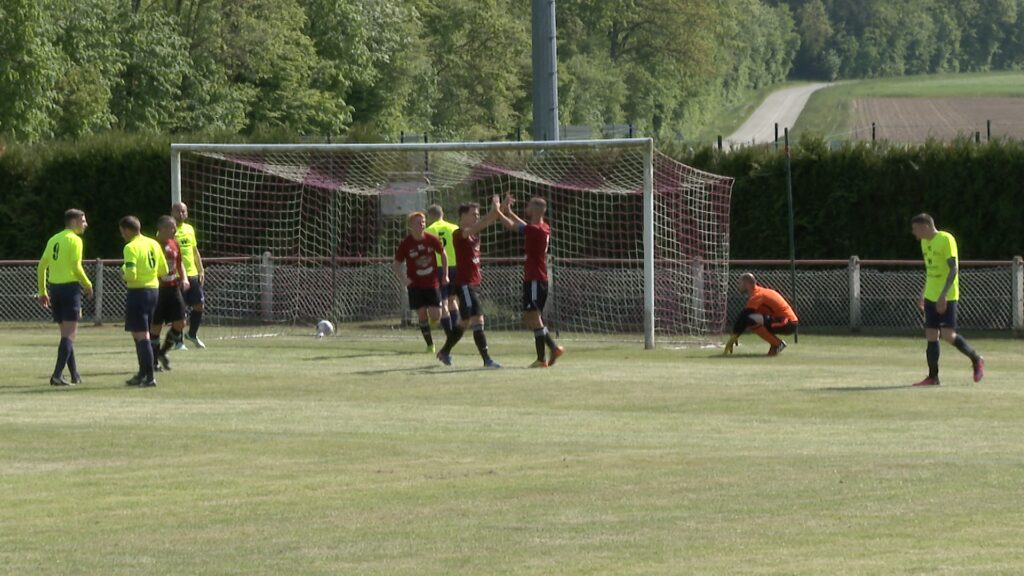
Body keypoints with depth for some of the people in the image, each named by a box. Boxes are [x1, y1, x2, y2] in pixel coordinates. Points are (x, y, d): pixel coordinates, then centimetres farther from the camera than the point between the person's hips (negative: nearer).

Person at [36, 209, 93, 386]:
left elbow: (41, 267, 13)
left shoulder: (54, 239, 14)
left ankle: (75, 375, 21)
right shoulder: (74, 240, -8)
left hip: (54, 287, 7)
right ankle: (57, 375, -17)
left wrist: (43, 292, 17)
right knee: (70, 334, -7)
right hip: (70, 287, -7)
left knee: (66, 333, 16)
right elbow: (76, 266, -16)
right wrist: (87, 284, -2)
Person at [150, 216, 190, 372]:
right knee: (156, 326, 0)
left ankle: (163, 352, 22)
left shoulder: (174, 244, 8)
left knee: (180, 323, 0)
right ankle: (154, 361, 12)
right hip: (158, 289, -6)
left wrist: (184, 278, 4)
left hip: (173, 288, 6)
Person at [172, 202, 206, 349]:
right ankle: (178, 341, 6)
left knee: (199, 305, 6)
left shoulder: (190, 229, 14)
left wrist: (201, 270, 16)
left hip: (193, 274, 6)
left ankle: (193, 334, 27)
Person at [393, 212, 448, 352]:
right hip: (415, 285, -1)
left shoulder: (432, 240, -5)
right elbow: (396, 264, 0)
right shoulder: (405, 244, -9)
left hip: (432, 283, 1)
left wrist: (445, 275, 8)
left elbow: (443, 254, 11)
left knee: (435, 317, -6)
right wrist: (403, 280, -15)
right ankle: (430, 344, 10)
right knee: (422, 315, -4)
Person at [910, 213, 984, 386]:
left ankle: (976, 360, 6)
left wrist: (943, 295, -24)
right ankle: (933, 377, 7)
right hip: (931, 297, 8)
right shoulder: (925, 242, 13)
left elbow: (954, 269, -18)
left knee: (948, 335, -14)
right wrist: (923, 296, 21)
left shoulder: (946, 239, -12)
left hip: (947, 297, -8)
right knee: (931, 336, 3)